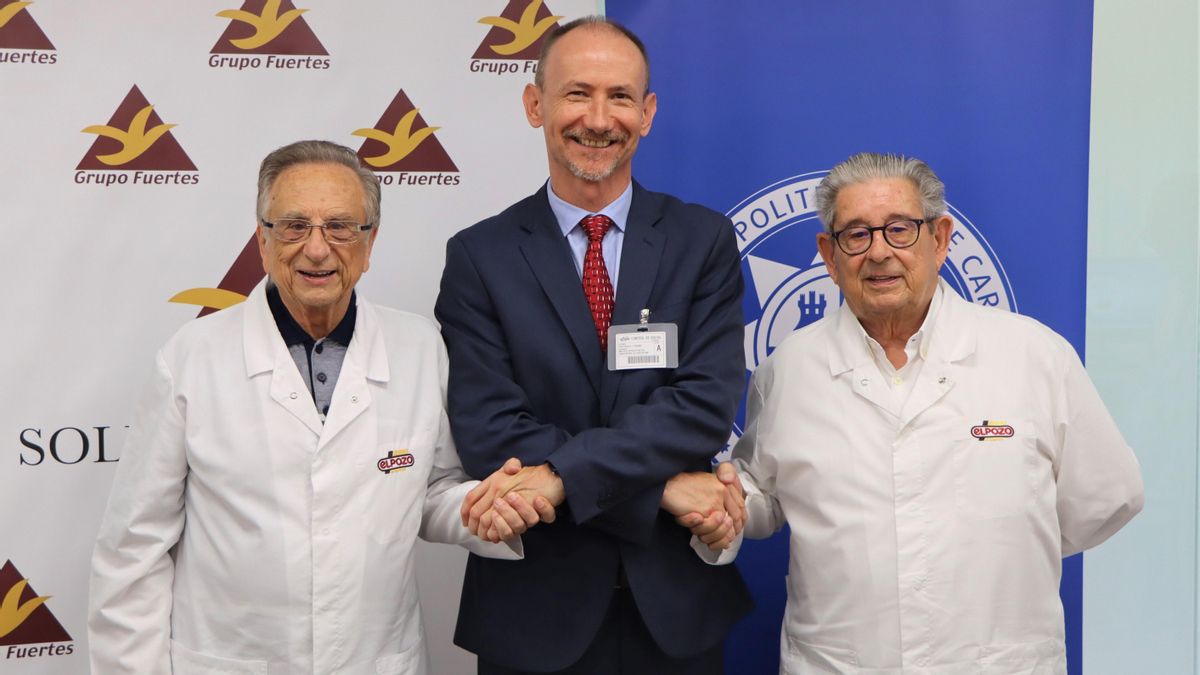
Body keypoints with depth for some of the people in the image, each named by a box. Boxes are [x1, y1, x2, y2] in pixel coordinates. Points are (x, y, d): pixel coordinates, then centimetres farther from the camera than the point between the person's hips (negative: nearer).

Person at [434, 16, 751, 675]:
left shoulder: (704, 241, 0)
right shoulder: (478, 257, -3)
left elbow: (707, 403, -11)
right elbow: (487, 429, -11)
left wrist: (563, 474, -22)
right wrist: (663, 488, -17)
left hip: (676, 603, 1)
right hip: (535, 608, -1)